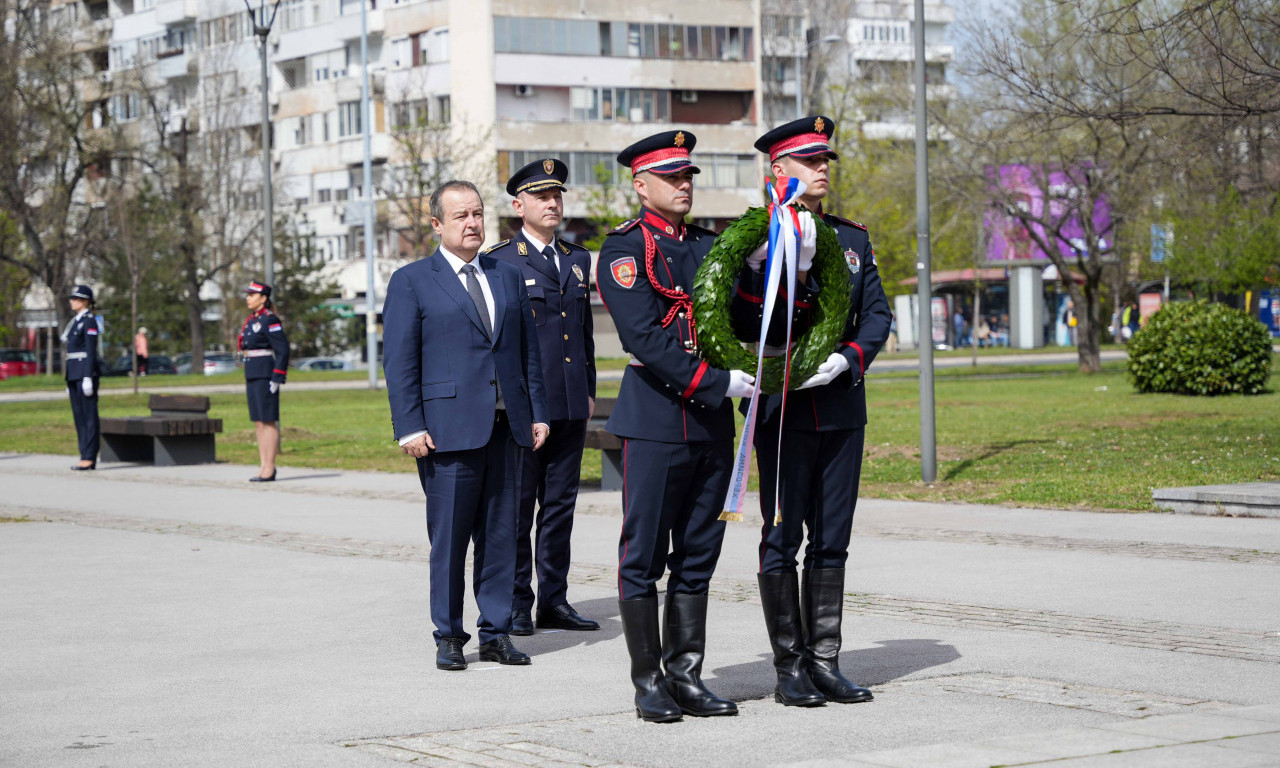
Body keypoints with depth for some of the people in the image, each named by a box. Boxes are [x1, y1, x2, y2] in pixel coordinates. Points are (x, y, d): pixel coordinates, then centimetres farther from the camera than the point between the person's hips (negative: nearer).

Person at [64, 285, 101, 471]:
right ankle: (86, 455, 11)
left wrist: (88, 378, -20)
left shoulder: (89, 321, -9)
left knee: (89, 415, -7)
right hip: (73, 373, 9)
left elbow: (91, 351, -15)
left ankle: (89, 457, -8)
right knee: (79, 416, 9)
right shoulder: (75, 321, 18)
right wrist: (69, 380, 20)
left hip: (85, 371, -9)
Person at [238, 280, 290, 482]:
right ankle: (263, 467, 13)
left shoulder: (269, 320, -12)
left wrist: (277, 379, -19)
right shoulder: (251, 320, 16)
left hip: (265, 376, -9)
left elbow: (283, 350, -16)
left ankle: (269, 469, -5)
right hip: (252, 375, 9)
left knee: (268, 422, -6)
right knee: (258, 422, 9)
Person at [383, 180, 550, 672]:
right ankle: (448, 637, 8)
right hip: (448, 427, -4)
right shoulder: (411, 281, 2)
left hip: (505, 427, 4)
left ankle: (497, 633, 13)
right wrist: (410, 427, -9)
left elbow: (529, 350, 17)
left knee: (501, 533, 5)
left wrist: (538, 412, 9)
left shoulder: (508, 277, 16)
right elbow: (399, 362, -2)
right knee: (449, 537, -1)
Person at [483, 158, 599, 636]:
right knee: (517, 506, -2)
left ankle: (554, 602, 15)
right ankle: (516, 607, 4)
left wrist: (589, 390, 17)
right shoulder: (499, 262, -2)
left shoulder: (578, 261, 16)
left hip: (570, 406, 6)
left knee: (560, 506, 9)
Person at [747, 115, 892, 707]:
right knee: (782, 541, 1)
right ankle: (790, 667, 7)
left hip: (842, 410, 5)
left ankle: (825, 662, 14)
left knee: (832, 541, 7)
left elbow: (877, 313, 7)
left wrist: (847, 359, -11)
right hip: (782, 412, -5)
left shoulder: (853, 239, 13)